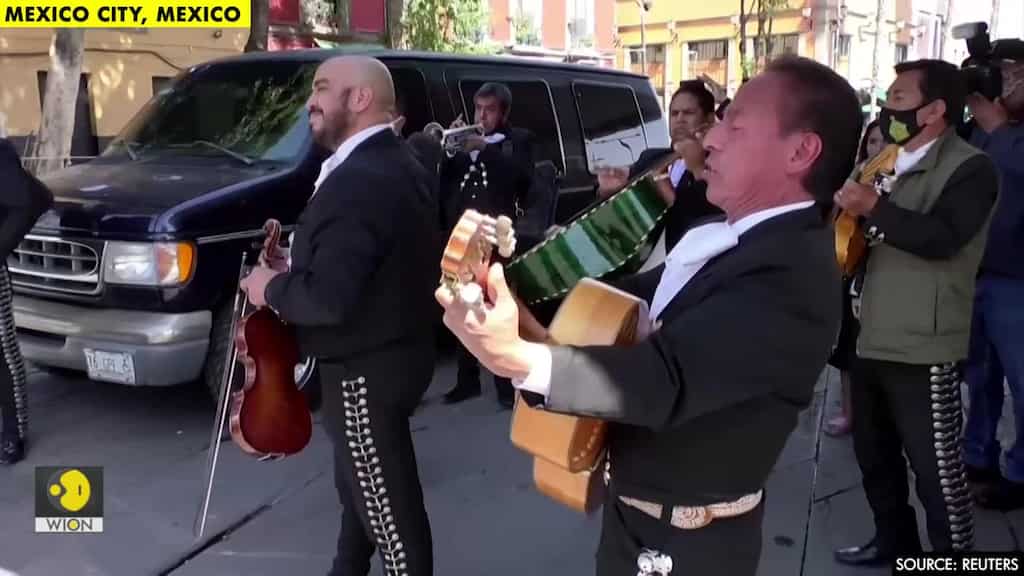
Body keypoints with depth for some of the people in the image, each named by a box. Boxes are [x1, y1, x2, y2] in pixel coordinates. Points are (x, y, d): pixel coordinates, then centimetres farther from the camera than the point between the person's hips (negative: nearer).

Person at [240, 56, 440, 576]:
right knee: (360, 485, 28)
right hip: (392, 352, 11)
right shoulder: (398, 166, 8)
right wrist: (297, 267, 7)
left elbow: (330, 299, -32)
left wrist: (272, 288, -13)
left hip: (366, 371, -11)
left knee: (388, 502, 6)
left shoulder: (356, 182, -26)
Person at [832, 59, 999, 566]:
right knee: (874, 453, 19)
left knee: (936, 467, 0)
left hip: (922, 349, -8)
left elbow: (942, 238, -24)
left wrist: (872, 206, -22)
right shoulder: (894, 166, 17)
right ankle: (894, 540, 37)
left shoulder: (969, 168, -8)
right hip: (873, 340, 9)